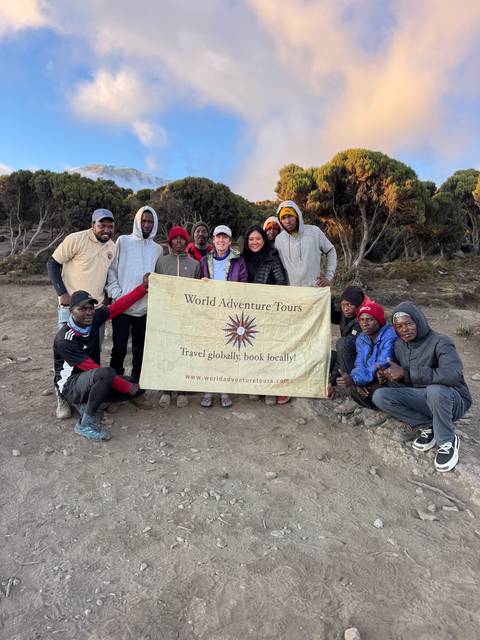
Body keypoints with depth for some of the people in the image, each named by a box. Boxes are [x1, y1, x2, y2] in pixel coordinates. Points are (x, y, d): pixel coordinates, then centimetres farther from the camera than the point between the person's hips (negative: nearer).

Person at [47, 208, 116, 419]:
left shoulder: (112, 247, 6)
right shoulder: (76, 239, -11)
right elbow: (52, 263, -6)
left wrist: (106, 295, 9)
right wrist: (62, 293, -14)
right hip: (71, 306, -5)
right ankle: (63, 397, 11)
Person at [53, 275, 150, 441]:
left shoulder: (94, 319, -9)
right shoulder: (64, 340, -26)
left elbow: (119, 306, -3)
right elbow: (93, 368, -27)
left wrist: (144, 286, -12)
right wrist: (127, 386, -25)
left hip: (92, 380, 7)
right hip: (71, 385, -7)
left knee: (137, 388, -5)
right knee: (106, 374, -38)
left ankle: (88, 404, 5)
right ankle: (85, 423, -19)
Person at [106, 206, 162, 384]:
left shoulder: (157, 249, 12)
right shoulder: (123, 241, 3)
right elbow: (111, 270, 1)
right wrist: (116, 293, -9)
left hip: (146, 308, 3)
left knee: (140, 349, 11)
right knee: (119, 348, 0)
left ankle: (136, 380, 25)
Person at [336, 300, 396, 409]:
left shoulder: (390, 336, -20)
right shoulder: (361, 339, 4)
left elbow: (381, 365, -27)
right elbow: (360, 365, 1)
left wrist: (354, 379, -38)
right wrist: (357, 383, -23)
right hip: (370, 380, 7)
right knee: (343, 382, -16)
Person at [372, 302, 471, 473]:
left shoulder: (440, 342, -19)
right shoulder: (399, 344, 2)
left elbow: (453, 375, -37)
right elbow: (400, 381, 9)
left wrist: (405, 373, -37)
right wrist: (386, 374, -17)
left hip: (452, 400, -5)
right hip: (421, 397, 6)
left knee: (435, 390, -40)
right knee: (379, 396, -15)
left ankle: (448, 441, -14)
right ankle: (427, 426, -4)